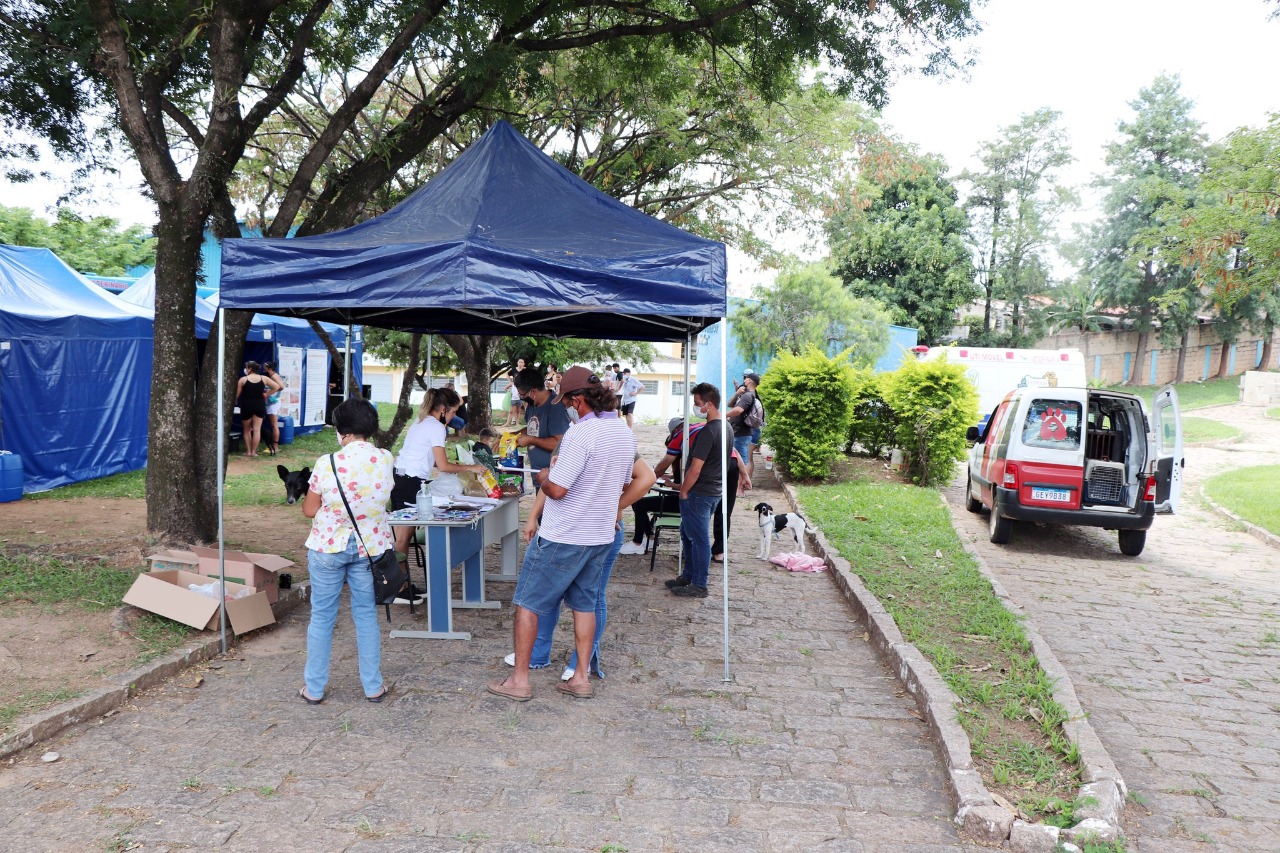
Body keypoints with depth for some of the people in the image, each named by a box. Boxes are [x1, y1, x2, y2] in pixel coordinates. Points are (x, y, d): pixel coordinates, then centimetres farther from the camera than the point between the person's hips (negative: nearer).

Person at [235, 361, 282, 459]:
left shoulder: (243, 379, -5)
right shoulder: (264, 378, 1)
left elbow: (237, 395, -3)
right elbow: (277, 386, 0)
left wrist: (236, 402, 13)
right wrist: (266, 394, 6)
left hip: (247, 406, -1)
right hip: (260, 405, 2)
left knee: (246, 430, 13)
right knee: (257, 429, 1)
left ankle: (248, 451, 13)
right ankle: (254, 452, 0)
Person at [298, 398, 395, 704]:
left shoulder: (327, 464, -15)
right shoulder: (385, 459, -6)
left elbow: (309, 510, -6)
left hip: (329, 546, -2)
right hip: (371, 546, 2)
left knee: (321, 617, 12)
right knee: (367, 615, 14)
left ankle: (314, 688, 22)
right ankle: (374, 687, 21)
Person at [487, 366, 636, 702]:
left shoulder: (581, 433, -23)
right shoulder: (626, 432, 5)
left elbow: (557, 490, -22)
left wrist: (543, 476, -3)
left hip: (562, 537, -8)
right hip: (601, 536, 8)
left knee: (528, 603, 6)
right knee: (584, 604, 17)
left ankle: (519, 680, 13)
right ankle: (580, 678, 22)